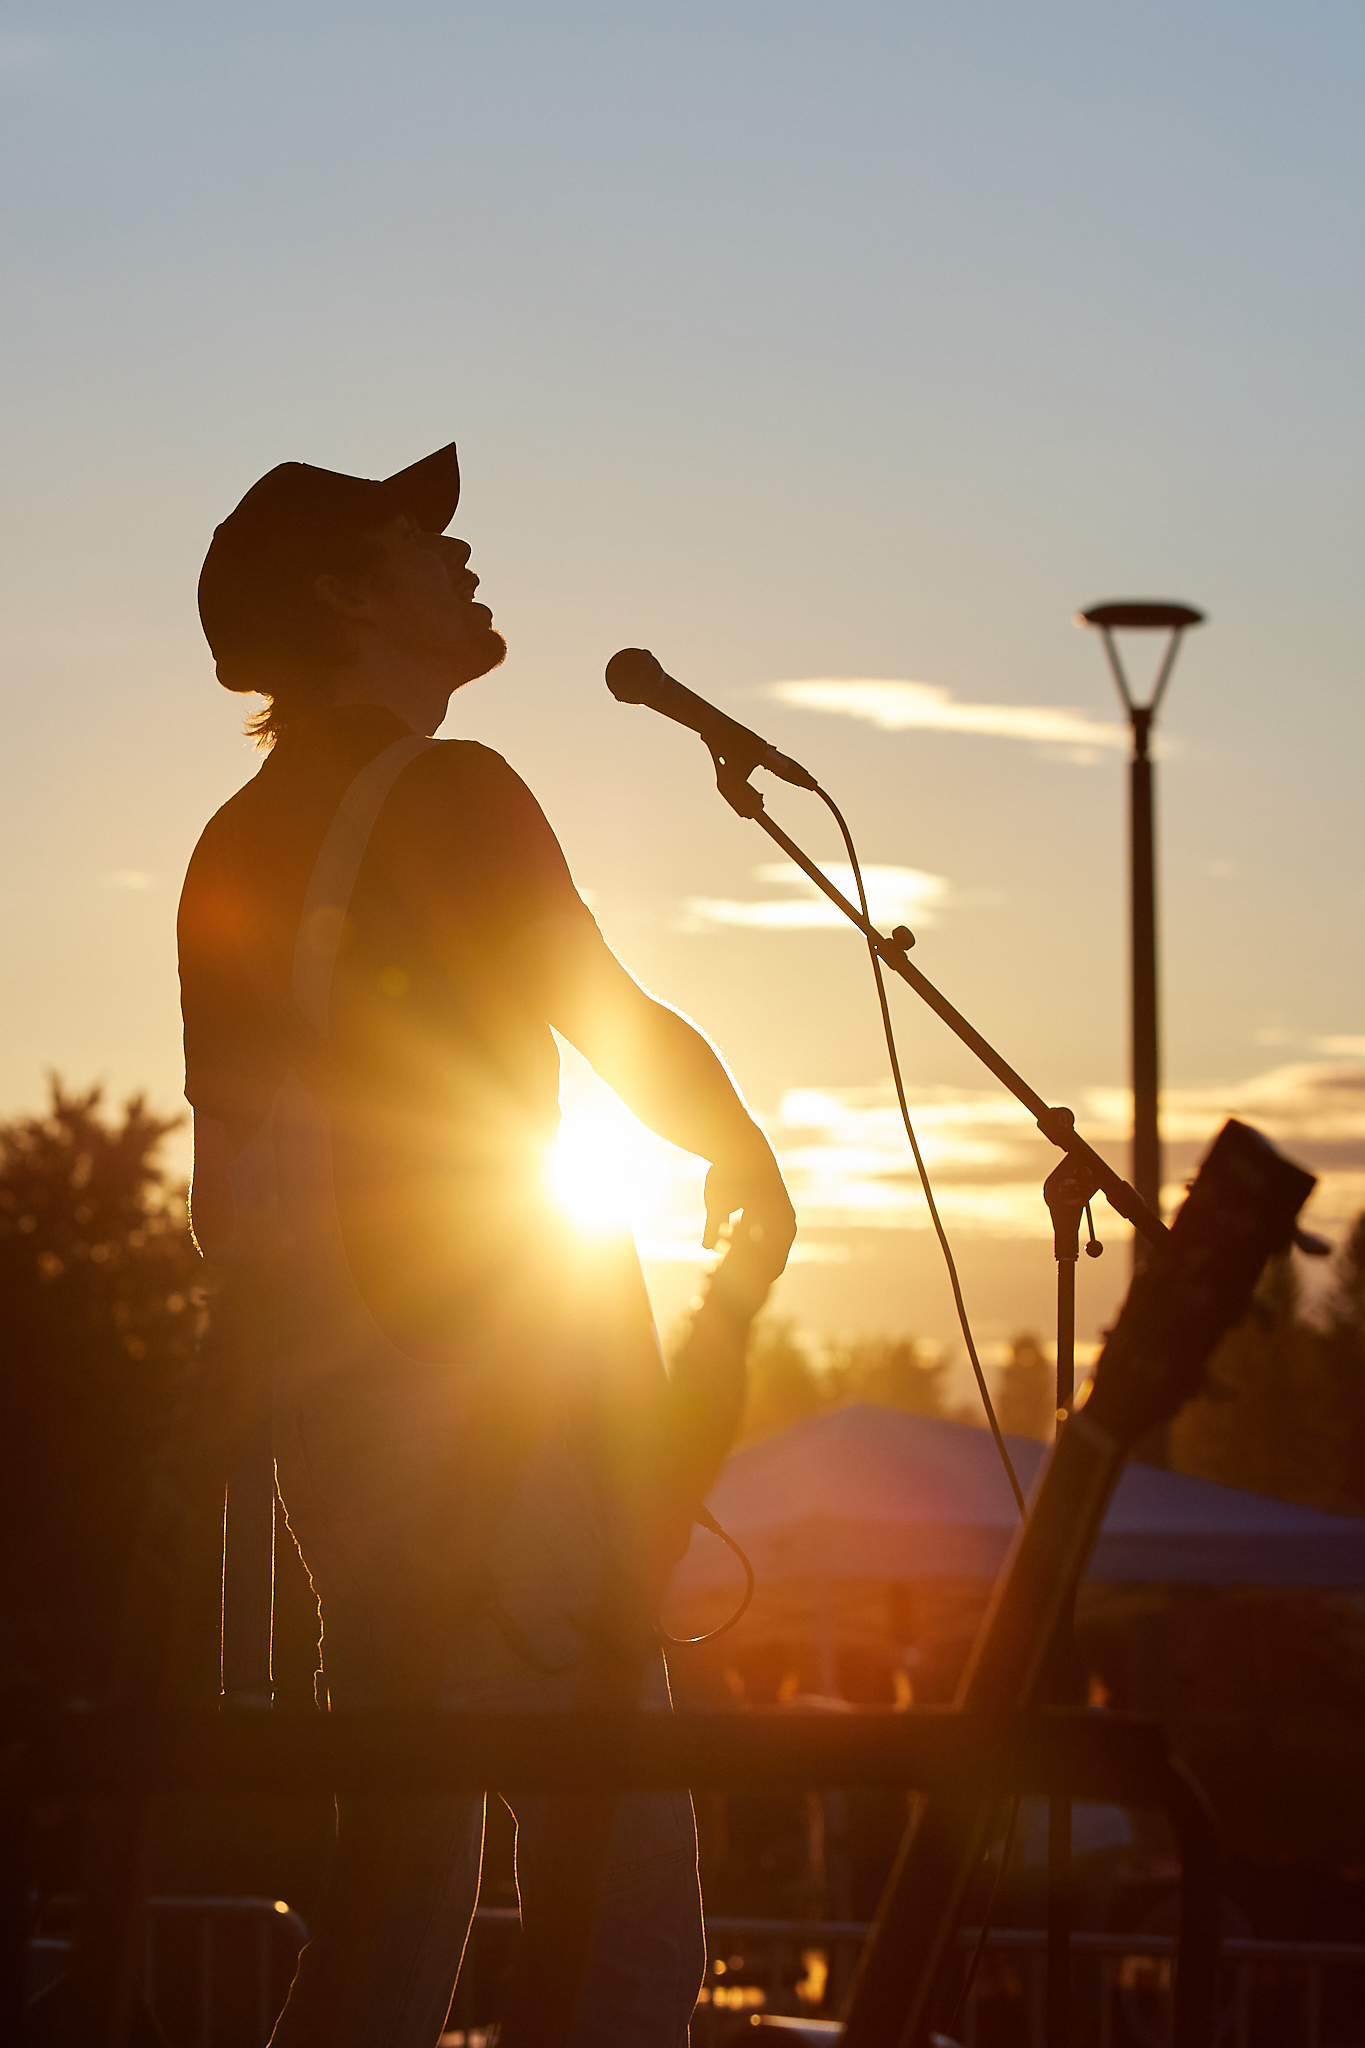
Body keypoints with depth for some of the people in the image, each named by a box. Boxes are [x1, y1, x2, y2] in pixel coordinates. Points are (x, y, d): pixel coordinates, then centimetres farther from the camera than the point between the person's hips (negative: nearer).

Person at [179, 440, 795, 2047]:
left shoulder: (230, 849, 13)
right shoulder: (445, 797, -11)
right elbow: (623, 1032, -11)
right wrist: (746, 1156, 7)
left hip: (329, 1404, 8)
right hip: (502, 1380, -8)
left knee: (398, 1855, 14)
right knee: (621, 1875, -6)